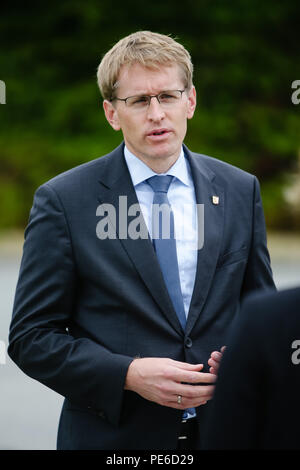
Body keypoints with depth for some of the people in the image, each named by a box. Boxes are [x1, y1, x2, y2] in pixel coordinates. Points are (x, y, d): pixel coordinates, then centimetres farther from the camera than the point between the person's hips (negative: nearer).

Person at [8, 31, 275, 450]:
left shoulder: (241, 191, 2)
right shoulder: (63, 201, -8)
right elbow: (31, 337, -7)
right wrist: (128, 375, -20)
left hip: (221, 431, 3)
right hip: (111, 436, -3)